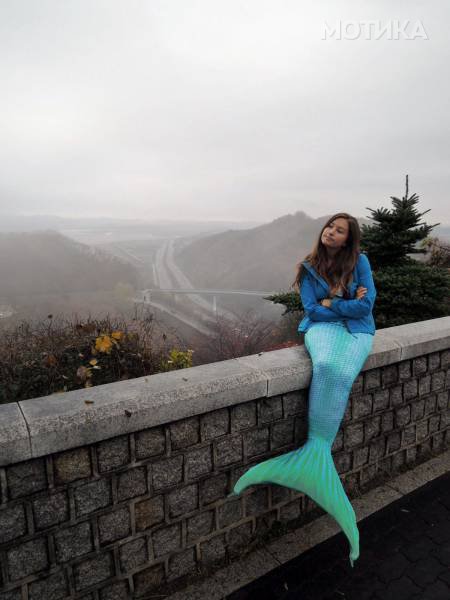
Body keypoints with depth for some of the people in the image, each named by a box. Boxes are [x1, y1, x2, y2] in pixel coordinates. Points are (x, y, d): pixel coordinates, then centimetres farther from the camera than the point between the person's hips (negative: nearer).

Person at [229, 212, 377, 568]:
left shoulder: (359, 261, 5)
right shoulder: (309, 268, 9)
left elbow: (366, 305, -4)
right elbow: (313, 310, 0)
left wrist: (330, 303, -3)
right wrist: (348, 303, -3)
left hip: (357, 332, 0)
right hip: (323, 328, 0)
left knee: (340, 376, -34)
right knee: (325, 367, -36)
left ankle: (316, 450, -30)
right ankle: (318, 450, -32)